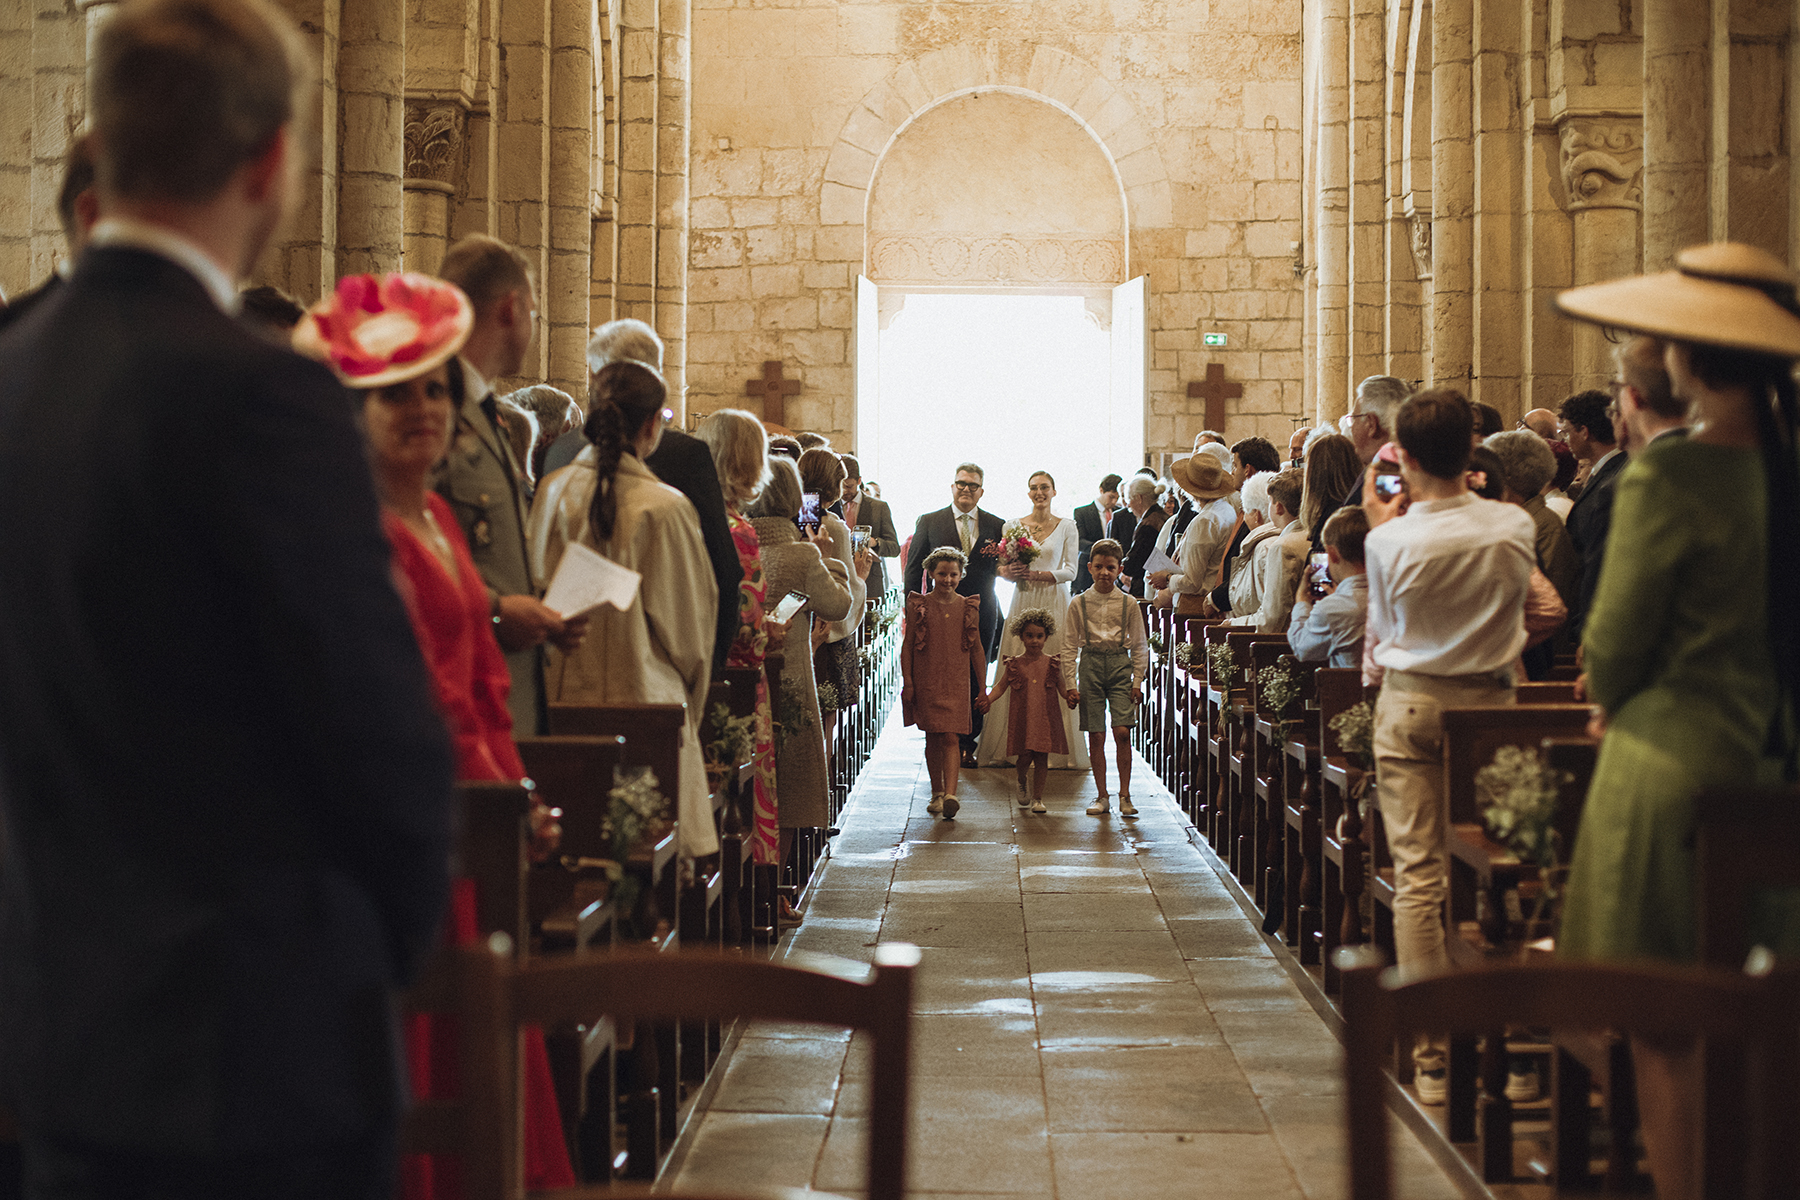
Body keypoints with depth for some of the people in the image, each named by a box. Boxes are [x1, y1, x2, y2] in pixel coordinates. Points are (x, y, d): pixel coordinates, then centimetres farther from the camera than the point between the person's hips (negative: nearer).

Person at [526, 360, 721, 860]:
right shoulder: (663, 508, -12)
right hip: (646, 703, -5)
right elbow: (687, 619, -2)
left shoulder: (552, 493, 1)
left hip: (564, 701, 5)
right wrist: (691, 704, 13)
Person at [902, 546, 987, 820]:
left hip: (956, 683, 0)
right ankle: (937, 794, 19)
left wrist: (983, 688, 8)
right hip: (926, 682, 0)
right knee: (933, 738, 6)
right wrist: (907, 683, -3)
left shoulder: (968, 608, 5)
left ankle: (950, 795, -19)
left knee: (951, 738, -10)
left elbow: (976, 649, 10)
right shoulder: (919, 606, 1)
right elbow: (907, 645, 3)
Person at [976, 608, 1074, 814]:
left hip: (1045, 718, 1)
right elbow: (1001, 686, 6)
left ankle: (1038, 799, 12)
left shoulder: (1052, 664, 5)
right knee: (1024, 756, -5)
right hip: (1022, 718, -1)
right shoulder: (1014, 664, 4)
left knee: (1041, 757, 1)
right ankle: (1022, 781, 30)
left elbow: (1062, 687, 6)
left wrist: (1070, 696, -14)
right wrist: (987, 699, -10)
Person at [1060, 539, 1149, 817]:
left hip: (1120, 665, -1)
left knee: (1122, 731, -10)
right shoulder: (1078, 604, 4)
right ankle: (1101, 796, 10)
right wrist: (1070, 683, 1)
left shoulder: (1129, 604, 4)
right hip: (1090, 665, 1)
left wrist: (1137, 680, 2)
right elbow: (1069, 646, 6)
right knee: (1096, 736, 1)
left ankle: (1125, 796, -2)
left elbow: (1140, 645, 8)